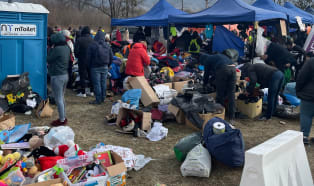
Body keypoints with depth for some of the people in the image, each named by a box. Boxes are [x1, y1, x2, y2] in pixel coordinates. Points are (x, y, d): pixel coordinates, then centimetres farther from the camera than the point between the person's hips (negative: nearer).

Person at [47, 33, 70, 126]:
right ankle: (64, 117, 28)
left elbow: (49, 59, -11)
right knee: (62, 98, 20)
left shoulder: (57, 49, -20)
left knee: (58, 99, -1)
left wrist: (51, 49, -2)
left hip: (57, 77, -9)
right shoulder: (66, 48, 6)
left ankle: (62, 120, 5)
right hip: (65, 75, 9)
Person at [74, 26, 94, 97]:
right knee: (91, 75, 14)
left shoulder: (79, 40, -11)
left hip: (82, 61, -3)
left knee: (82, 76, 3)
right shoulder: (92, 40, -3)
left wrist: (78, 57, 8)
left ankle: (83, 92, 2)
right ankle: (92, 91, 19)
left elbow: (76, 51, -11)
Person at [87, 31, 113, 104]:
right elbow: (111, 57, 7)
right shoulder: (107, 45, 0)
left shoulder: (92, 45, -12)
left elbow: (89, 57, -8)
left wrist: (89, 66, 6)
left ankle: (98, 100, 3)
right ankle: (103, 98, 19)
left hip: (95, 67, -4)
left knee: (97, 84, 1)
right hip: (105, 67, 4)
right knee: (104, 83, 12)